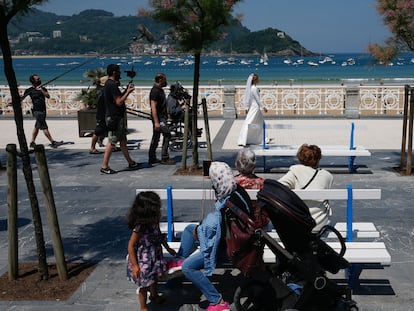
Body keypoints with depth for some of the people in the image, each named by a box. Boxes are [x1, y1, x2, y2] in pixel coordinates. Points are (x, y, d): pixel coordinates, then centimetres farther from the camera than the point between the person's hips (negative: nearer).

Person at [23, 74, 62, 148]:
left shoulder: (42, 88, 11)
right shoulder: (29, 90, -2)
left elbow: (48, 96, -3)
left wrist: (41, 90, -15)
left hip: (43, 110, 6)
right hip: (37, 111, -6)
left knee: (37, 127, 12)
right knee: (44, 127, -9)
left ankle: (32, 143, 20)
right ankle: (52, 142, -11)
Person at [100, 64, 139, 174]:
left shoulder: (109, 84, 15)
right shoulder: (112, 85, -17)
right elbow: (119, 102, -20)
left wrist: (126, 91, 12)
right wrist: (128, 92, -10)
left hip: (117, 117, 11)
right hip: (115, 117, -11)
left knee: (123, 141, 16)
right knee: (112, 142, -7)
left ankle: (130, 163, 25)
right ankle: (104, 166, -4)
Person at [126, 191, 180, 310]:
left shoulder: (154, 223, -7)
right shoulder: (140, 227, -31)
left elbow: (159, 236, 12)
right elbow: (131, 246, -24)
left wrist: (168, 248, 22)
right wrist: (134, 265, -22)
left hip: (154, 257, 8)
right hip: (143, 261, -8)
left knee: (154, 278, 29)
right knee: (144, 284, 10)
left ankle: (154, 295, 58)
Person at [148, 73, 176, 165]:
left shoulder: (160, 90, 16)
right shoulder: (155, 91, -16)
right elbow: (153, 107, -22)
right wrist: (156, 122, -26)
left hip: (162, 117, 10)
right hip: (159, 118, -10)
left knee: (156, 138, 12)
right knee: (167, 135, -12)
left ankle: (152, 158, 17)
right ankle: (164, 158, -8)